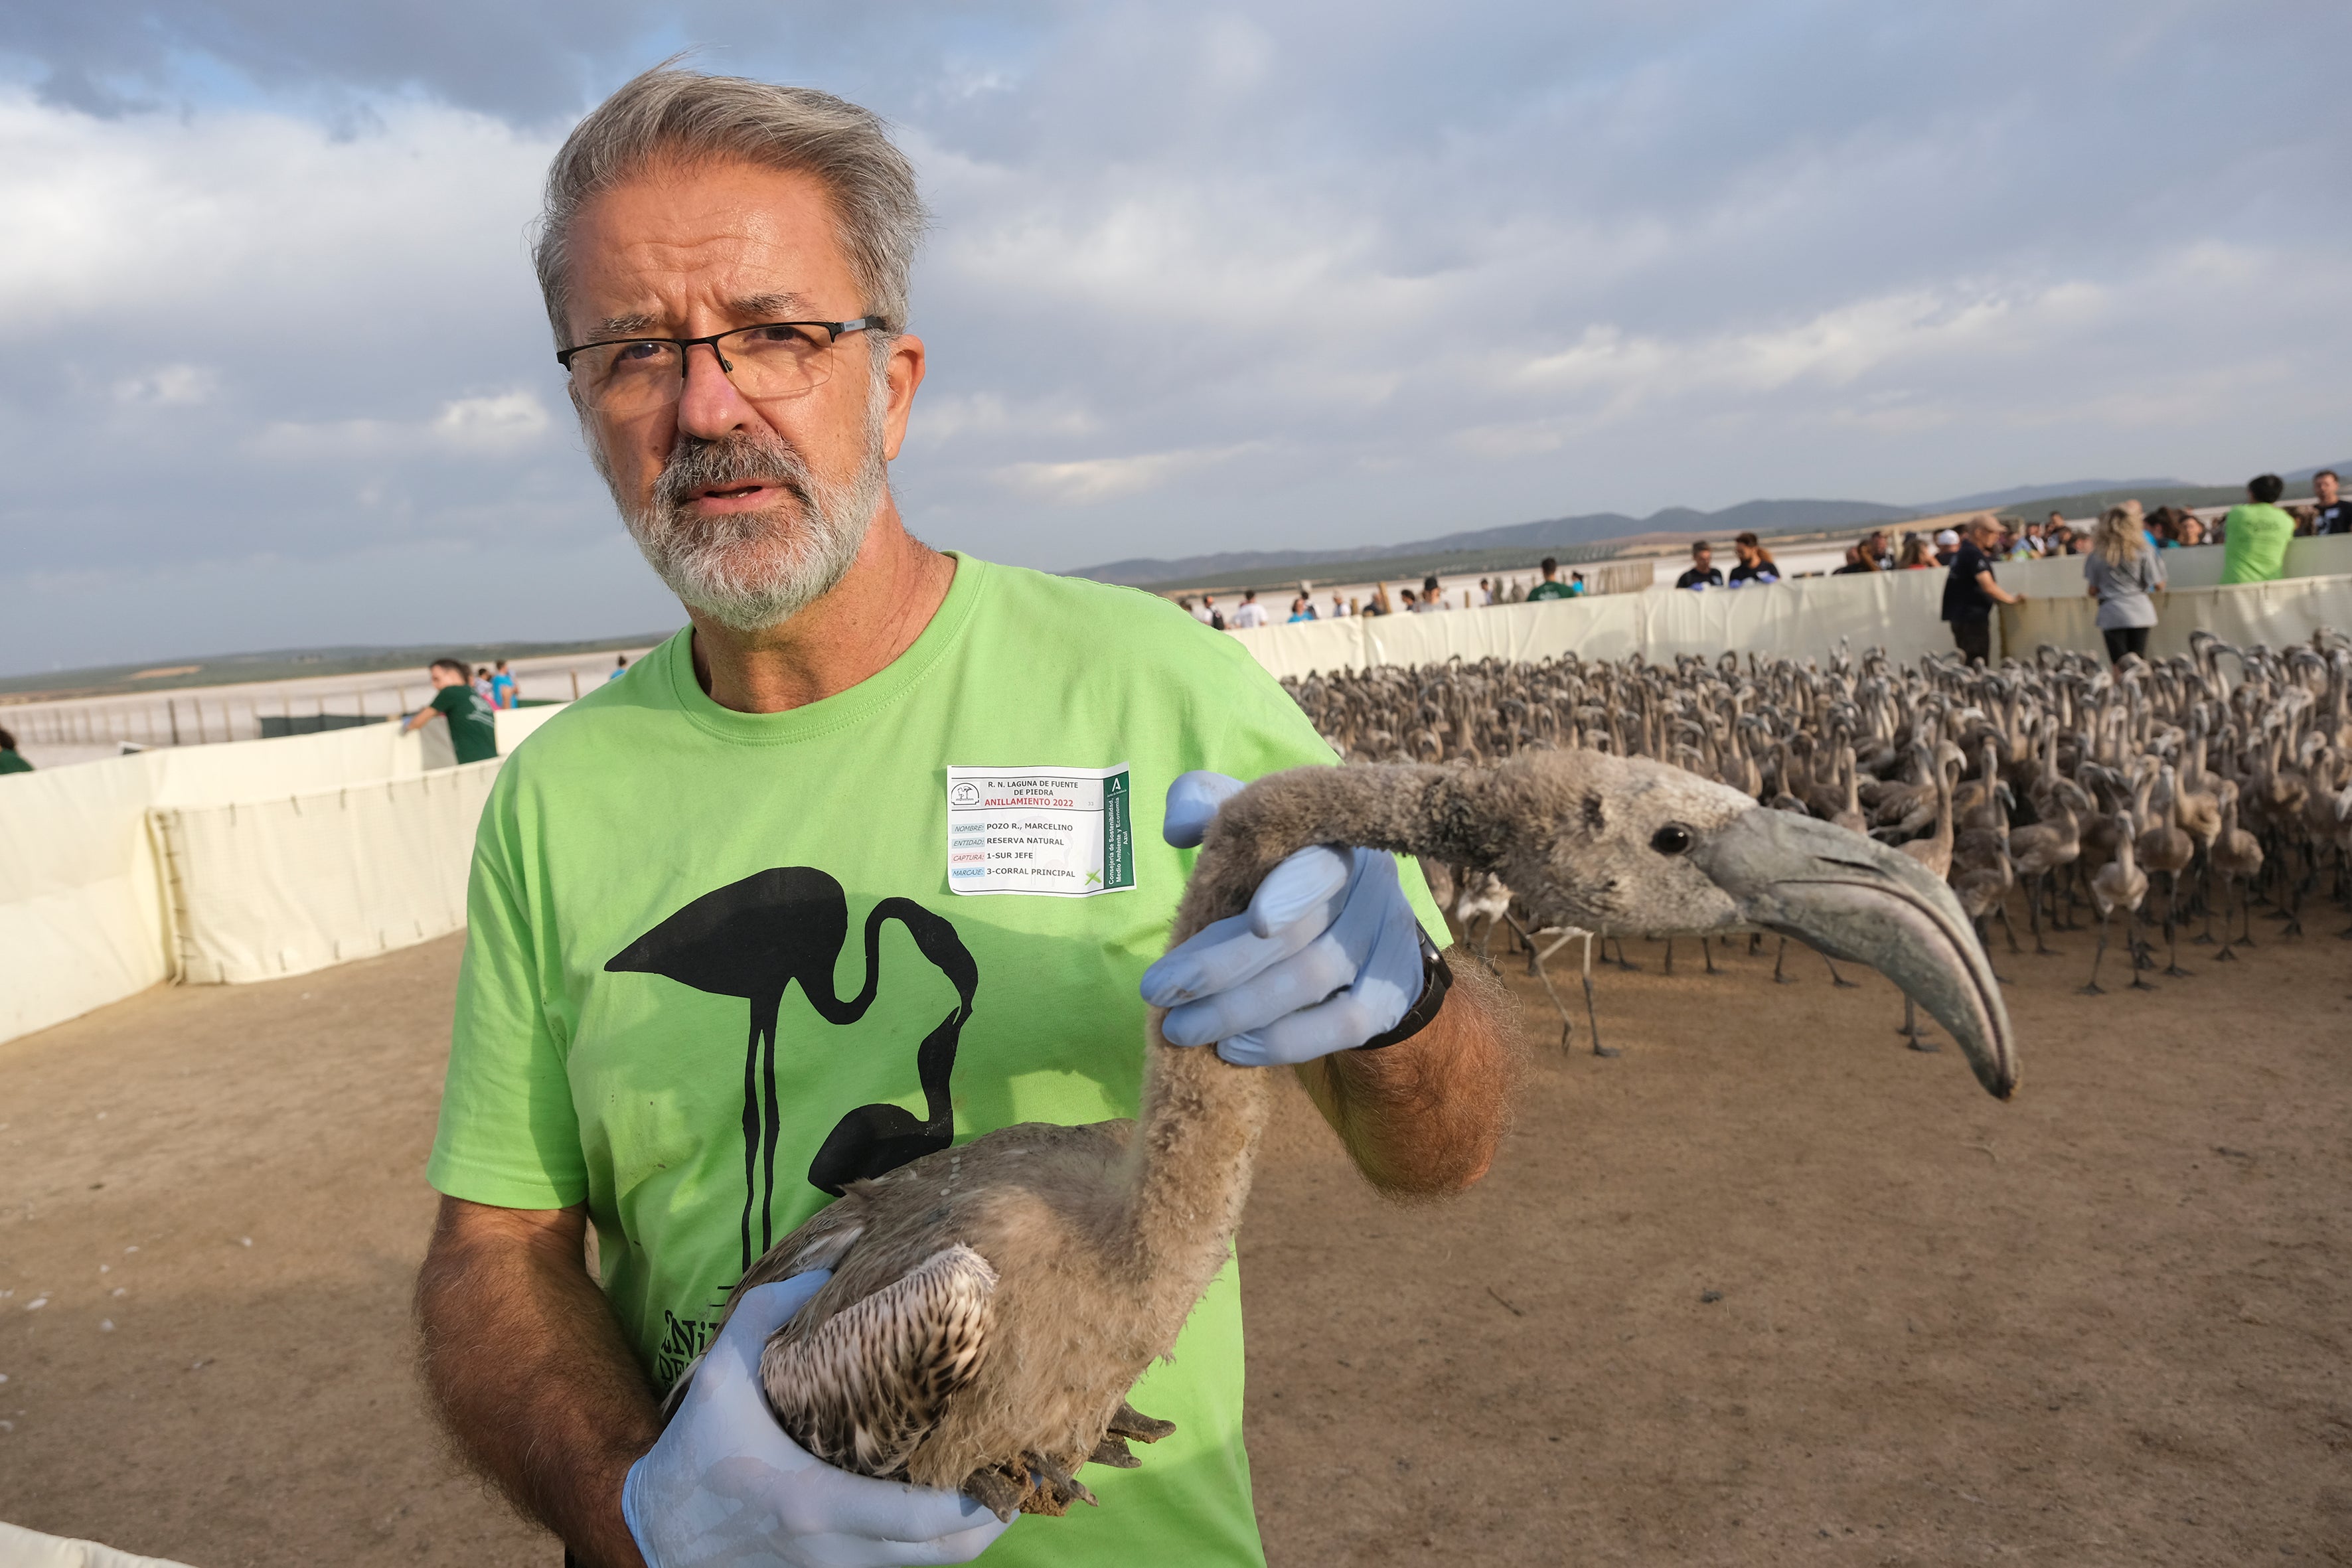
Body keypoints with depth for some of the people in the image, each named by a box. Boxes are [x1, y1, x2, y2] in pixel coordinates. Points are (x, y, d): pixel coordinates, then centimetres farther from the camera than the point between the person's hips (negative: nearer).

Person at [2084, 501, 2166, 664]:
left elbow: (2093, 590, 1)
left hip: (2111, 614, 0)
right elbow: (2158, 585, 0)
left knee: (2119, 665, 3)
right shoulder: (2144, 550, -1)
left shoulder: (2097, 554, 0)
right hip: (2140, 612, 0)